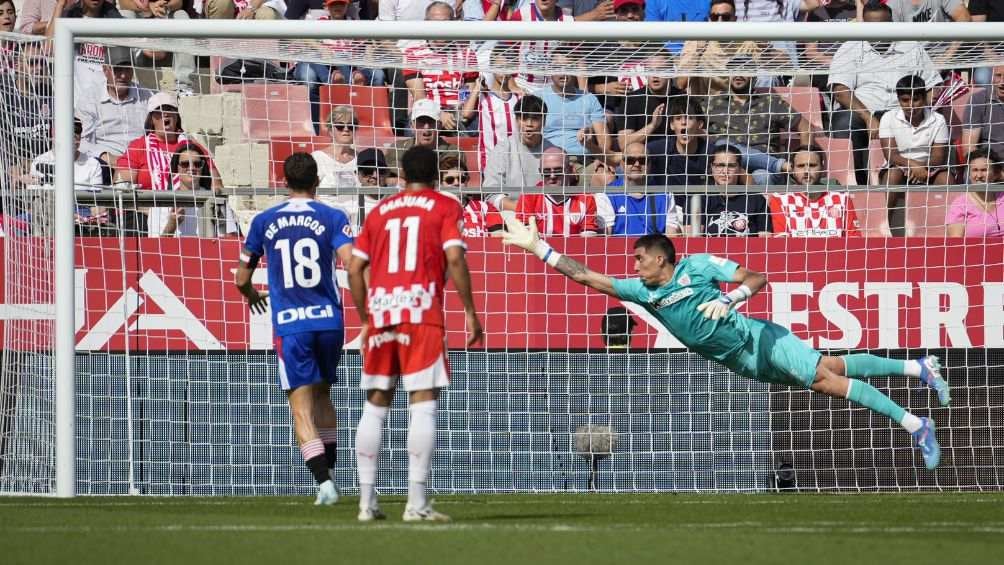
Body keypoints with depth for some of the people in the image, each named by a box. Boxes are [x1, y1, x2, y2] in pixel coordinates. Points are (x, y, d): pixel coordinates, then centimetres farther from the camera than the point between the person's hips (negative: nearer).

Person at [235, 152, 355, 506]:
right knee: (322, 396, 21)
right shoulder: (332, 218, 1)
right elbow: (351, 262, -14)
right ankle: (329, 473, 20)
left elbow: (242, 278, 14)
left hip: (289, 325, -1)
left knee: (302, 406, -3)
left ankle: (323, 480, -18)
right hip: (329, 320, 1)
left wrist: (252, 296, 37)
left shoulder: (264, 222, 6)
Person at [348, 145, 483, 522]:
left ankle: (367, 501, 10)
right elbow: (454, 258, -8)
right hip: (421, 311, -4)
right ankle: (416, 502, -12)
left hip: (380, 311, 4)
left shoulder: (380, 211, 17)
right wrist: (470, 312, -4)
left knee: (375, 406, 11)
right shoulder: (444, 207, 6)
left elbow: (355, 268, 12)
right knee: (423, 404, -5)